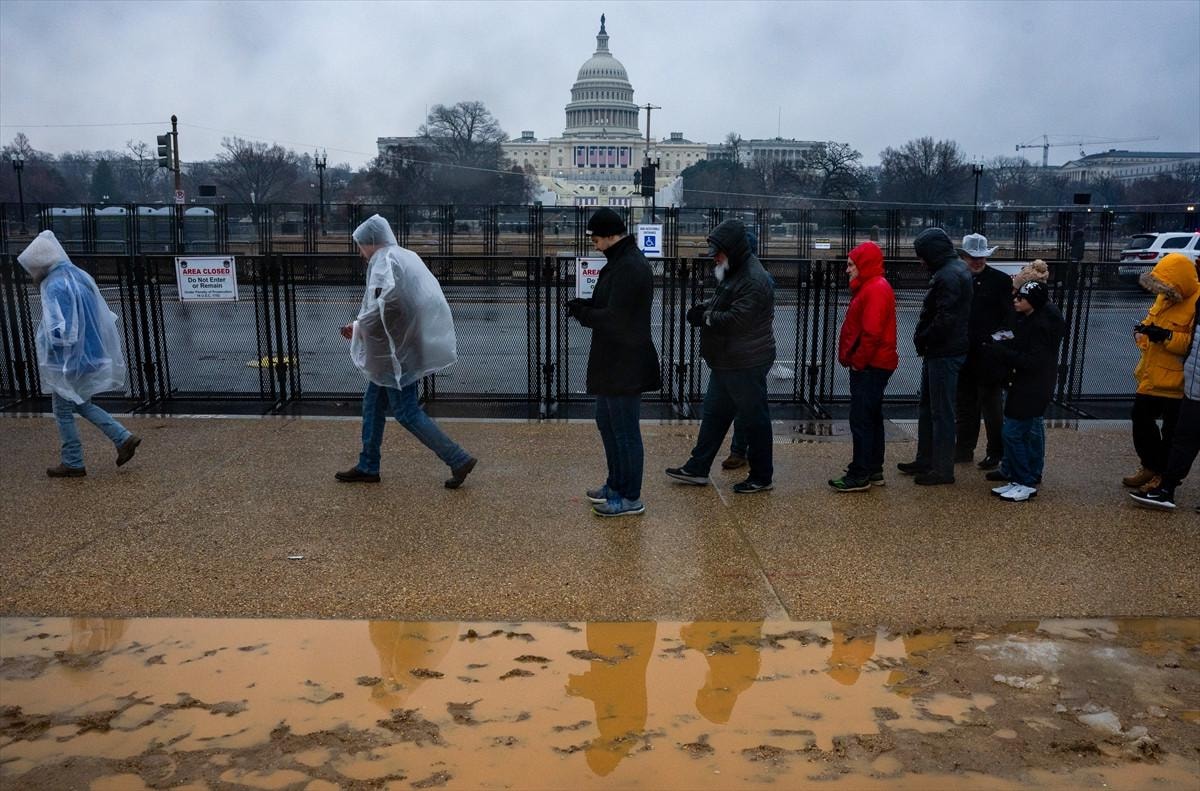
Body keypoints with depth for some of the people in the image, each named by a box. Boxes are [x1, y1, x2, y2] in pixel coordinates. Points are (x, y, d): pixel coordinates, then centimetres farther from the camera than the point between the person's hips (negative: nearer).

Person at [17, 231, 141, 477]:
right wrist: (86, 337, 12)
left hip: (68, 361, -8)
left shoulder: (55, 286, -21)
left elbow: (60, 331, -26)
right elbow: (105, 317, 11)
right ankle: (124, 438, 14)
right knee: (82, 404, 22)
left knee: (64, 412, 8)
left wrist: (41, 340, -8)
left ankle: (73, 464, 18)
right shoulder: (79, 276, 6)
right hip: (89, 353, 8)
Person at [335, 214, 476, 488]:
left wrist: (360, 326, -11)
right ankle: (368, 466, 26)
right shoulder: (406, 257, 14)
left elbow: (384, 304, -29)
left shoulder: (384, 263, -15)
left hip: (397, 351, -10)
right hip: (403, 346, 10)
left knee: (406, 411, -2)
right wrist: (362, 326, 14)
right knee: (373, 402, 17)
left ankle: (458, 459, 0)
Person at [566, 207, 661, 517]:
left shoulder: (631, 267, -22)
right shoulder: (619, 262, 12)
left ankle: (630, 498, 12)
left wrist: (582, 313, -10)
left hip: (625, 364, -11)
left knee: (625, 431, 0)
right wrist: (585, 305, 1)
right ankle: (616, 484, 35)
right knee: (606, 422, 21)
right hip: (612, 362, 11)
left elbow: (615, 318, -25)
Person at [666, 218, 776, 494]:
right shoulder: (733, 272, 12)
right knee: (713, 414, 16)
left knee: (754, 419, 3)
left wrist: (704, 317, -14)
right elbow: (721, 301, 22)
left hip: (746, 365, -11)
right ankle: (697, 469, 27)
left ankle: (762, 477, 16)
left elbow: (736, 320, -27)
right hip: (726, 362, 11)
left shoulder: (753, 280, -22)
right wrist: (704, 306, 0)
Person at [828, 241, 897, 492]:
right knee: (872, 417, 16)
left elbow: (872, 333, -24)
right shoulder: (870, 286, 17)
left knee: (861, 419, -8)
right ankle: (874, 469, 24)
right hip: (871, 365, 11)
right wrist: (852, 358, 14)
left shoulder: (876, 290, -17)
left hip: (870, 367, -11)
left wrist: (857, 361, -17)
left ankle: (860, 475, -4)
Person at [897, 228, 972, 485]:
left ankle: (943, 469, 8)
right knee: (927, 407, 18)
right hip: (938, 352, 11)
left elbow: (944, 320, -25)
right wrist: (923, 340, 9)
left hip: (945, 354, -11)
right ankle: (925, 461, 28)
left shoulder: (948, 276, -20)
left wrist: (922, 339, -11)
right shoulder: (955, 269, 13)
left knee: (941, 412, -1)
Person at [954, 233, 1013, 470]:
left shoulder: (1001, 281, -3)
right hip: (963, 353, 4)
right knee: (964, 405, 13)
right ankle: (964, 449, 24)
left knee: (992, 406, 4)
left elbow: (1009, 317, -4)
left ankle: (995, 452, 15)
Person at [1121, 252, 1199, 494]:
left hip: (1177, 382, -9)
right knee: (1141, 419, 19)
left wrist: (1167, 336, -32)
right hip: (1152, 377, 9)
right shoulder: (1165, 296, 7)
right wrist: (1143, 330, -2)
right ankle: (1150, 467, 35)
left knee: (1172, 432, 4)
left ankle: (1164, 477, 18)